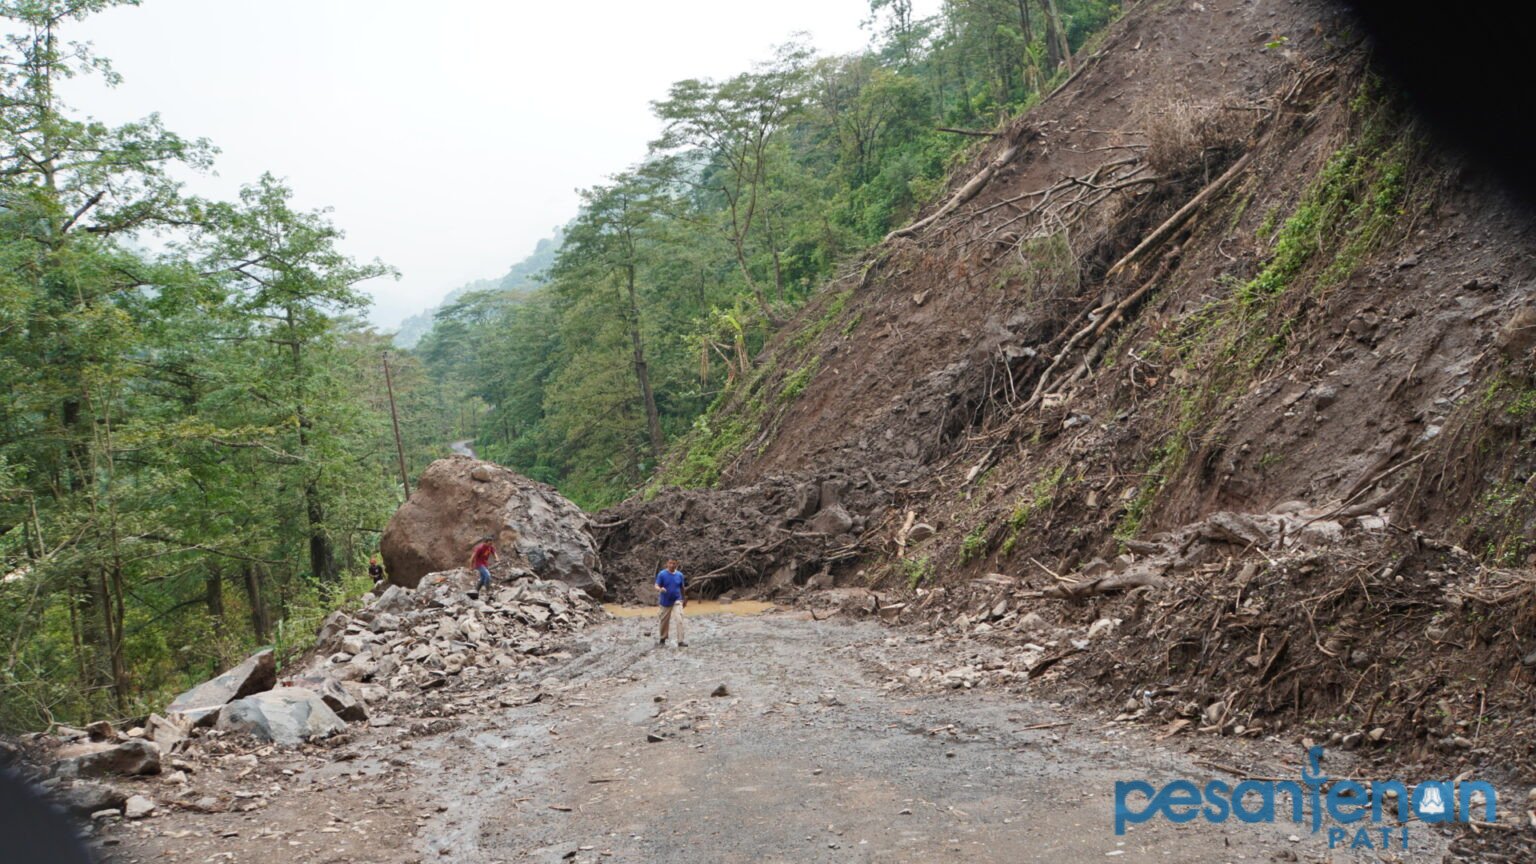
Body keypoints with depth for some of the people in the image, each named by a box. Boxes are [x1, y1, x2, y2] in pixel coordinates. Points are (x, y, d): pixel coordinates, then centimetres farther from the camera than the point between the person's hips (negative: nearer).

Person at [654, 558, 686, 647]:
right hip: (666, 601, -1)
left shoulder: (680, 575, -1)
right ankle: (662, 639, 34)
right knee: (665, 621, 12)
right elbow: (656, 586, -14)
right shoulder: (662, 574, -9)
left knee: (680, 620, -14)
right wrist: (660, 589, -37)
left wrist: (684, 599, 19)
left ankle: (680, 641, -14)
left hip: (677, 600, 1)